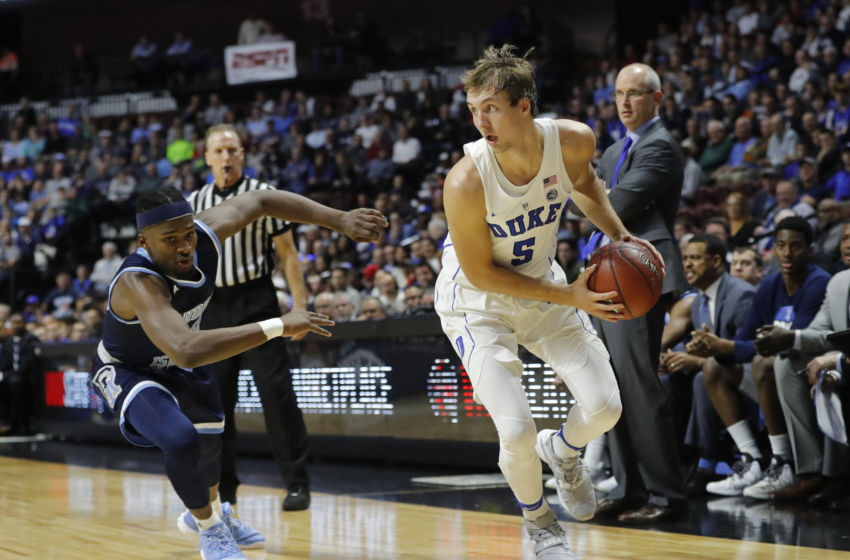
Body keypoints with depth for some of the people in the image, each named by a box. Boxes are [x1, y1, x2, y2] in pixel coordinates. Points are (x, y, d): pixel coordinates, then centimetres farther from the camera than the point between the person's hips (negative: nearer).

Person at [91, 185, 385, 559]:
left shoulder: (205, 235, -28)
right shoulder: (138, 282, -45)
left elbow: (260, 201, -11)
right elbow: (187, 351, -60)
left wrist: (340, 220, -20)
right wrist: (277, 327, -57)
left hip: (175, 364, 7)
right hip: (126, 371, -7)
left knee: (208, 439, 27)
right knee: (181, 440, -31)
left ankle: (208, 511, 59)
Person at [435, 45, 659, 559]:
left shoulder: (574, 140, -20)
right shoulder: (466, 182, -33)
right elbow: (480, 272, -22)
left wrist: (620, 236, -4)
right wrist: (567, 296, -23)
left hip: (544, 282, 5)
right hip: (478, 303, -4)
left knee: (605, 406, 0)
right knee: (517, 431, -15)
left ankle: (563, 452, 37)